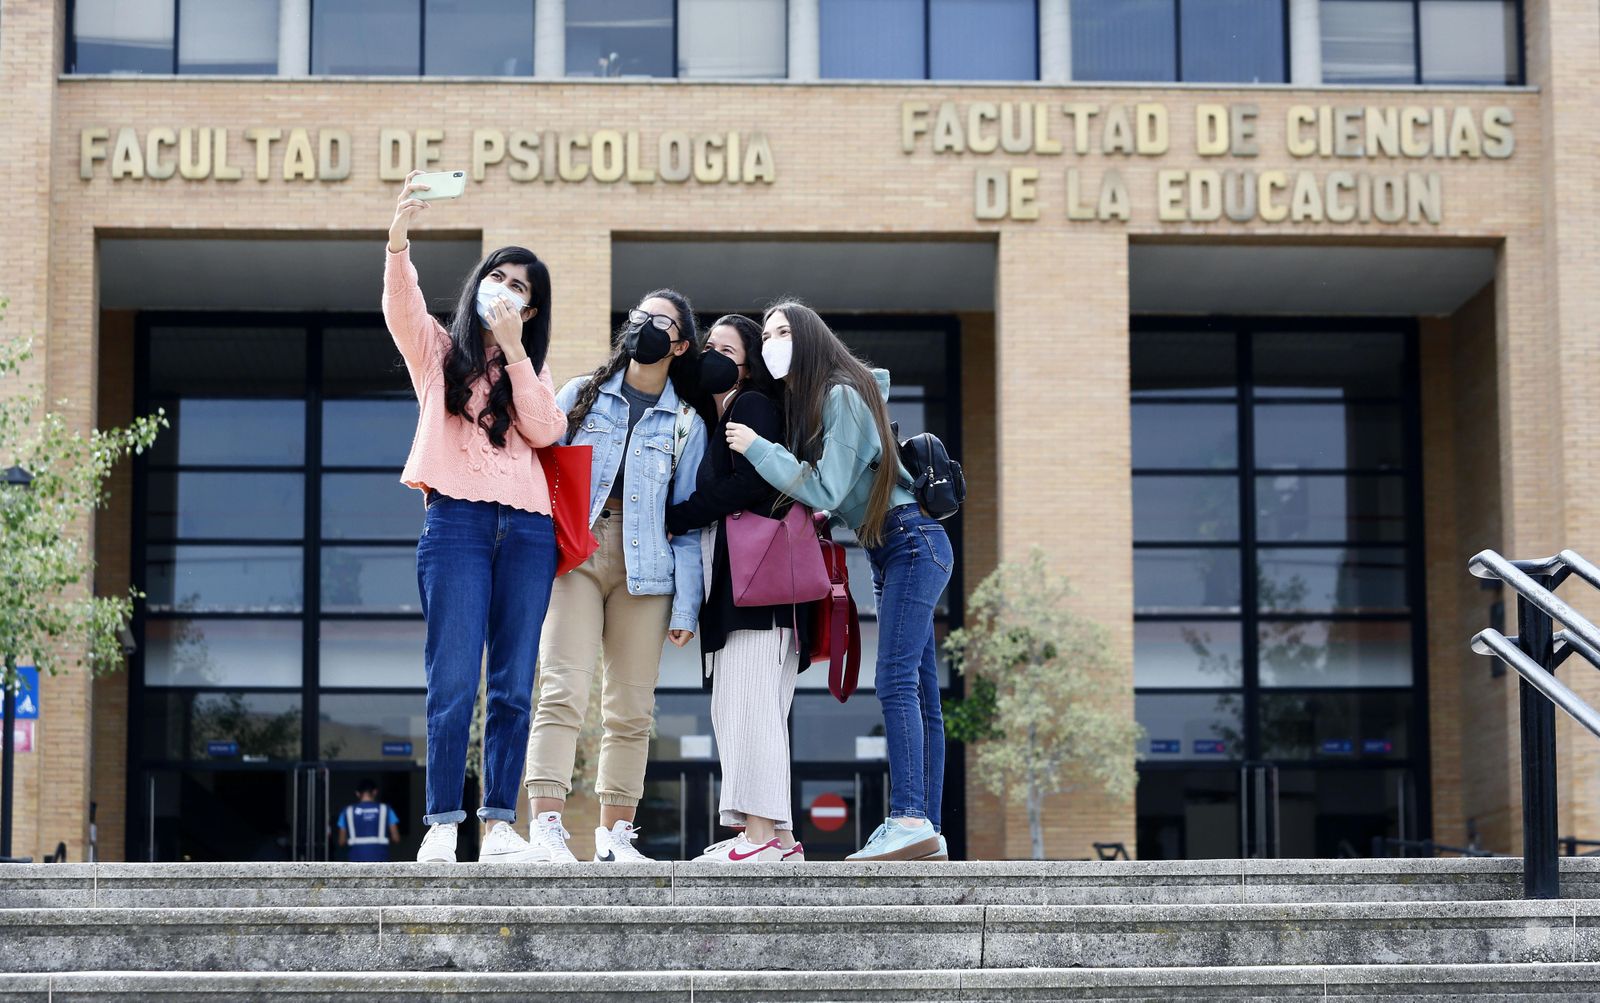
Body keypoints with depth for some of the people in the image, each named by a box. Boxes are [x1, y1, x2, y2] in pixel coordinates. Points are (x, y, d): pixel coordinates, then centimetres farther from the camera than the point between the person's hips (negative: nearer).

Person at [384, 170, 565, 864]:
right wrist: (398, 239, -26)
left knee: (512, 687, -1)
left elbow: (544, 430, 1)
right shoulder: (437, 349, 14)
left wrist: (514, 349, -3)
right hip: (456, 519, -3)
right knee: (452, 683, -10)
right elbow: (400, 306, -8)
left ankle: (500, 821, 1)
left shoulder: (533, 370, 22)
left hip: (527, 528, 3)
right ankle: (442, 823, -8)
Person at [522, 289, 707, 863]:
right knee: (563, 690, -15)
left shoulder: (687, 424, 13)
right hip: (573, 553, -1)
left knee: (631, 707, 0)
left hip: (645, 567, 1)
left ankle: (616, 833, 7)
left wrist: (686, 607, 1)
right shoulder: (580, 396, 14)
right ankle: (546, 824, -21)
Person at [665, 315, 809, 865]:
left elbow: (751, 482, -15)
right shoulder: (712, 414, 26)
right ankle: (775, 837, 6)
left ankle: (763, 832, -18)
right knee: (733, 708, 7)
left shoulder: (752, 406, -2)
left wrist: (676, 518, -10)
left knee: (748, 701, -14)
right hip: (726, 576, 10)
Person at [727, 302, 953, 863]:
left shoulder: (842, 394, -13)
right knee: (918, 694, 4)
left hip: (911, 540, -10)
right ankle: (928, 836, 2)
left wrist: (756, 448, -13)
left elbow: (826, 489, -18)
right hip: (888, 552, 10)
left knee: (896, 684, -20)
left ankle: (910, 822, -28)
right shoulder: (804, 401, 12)